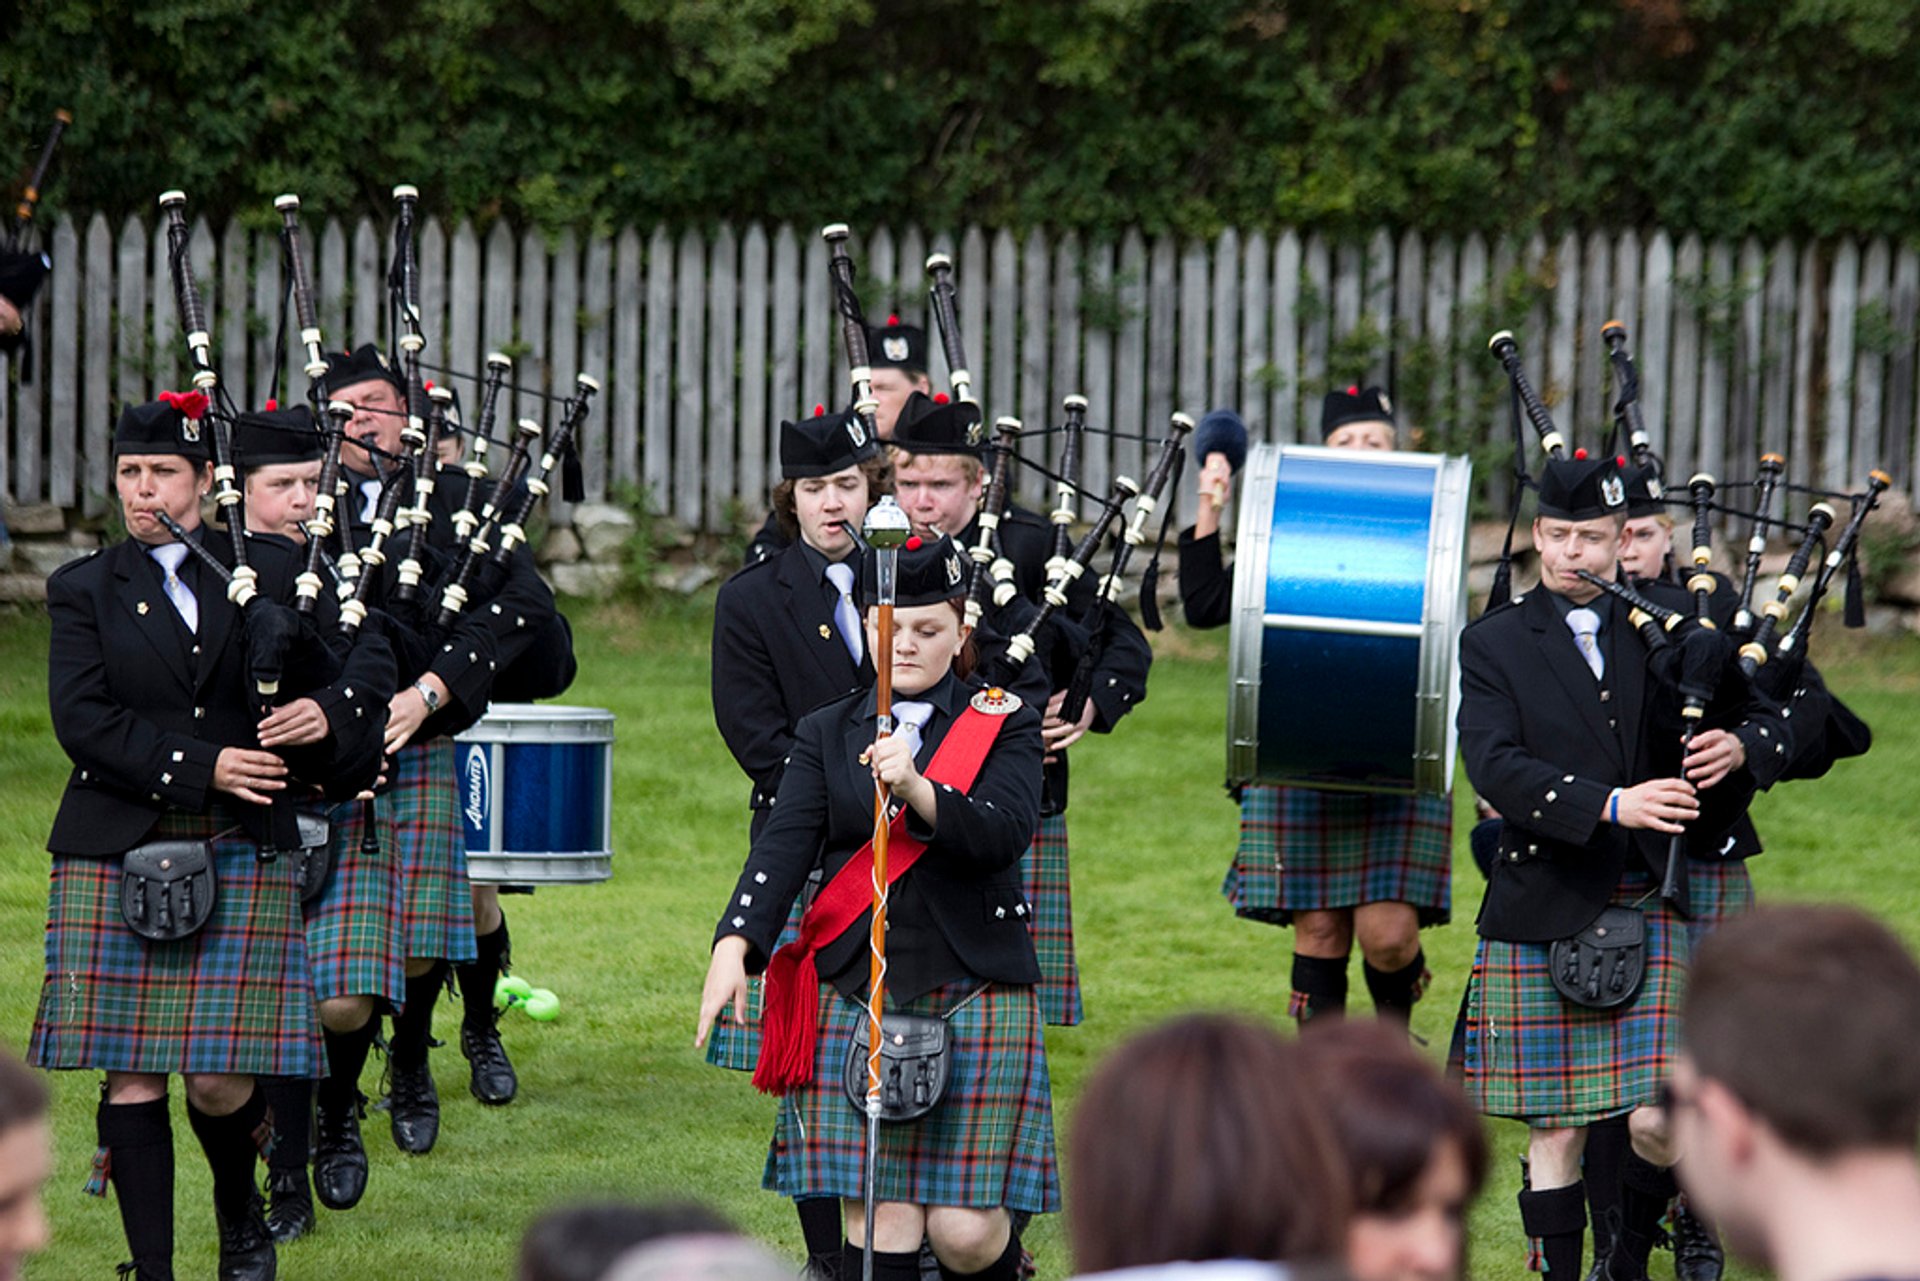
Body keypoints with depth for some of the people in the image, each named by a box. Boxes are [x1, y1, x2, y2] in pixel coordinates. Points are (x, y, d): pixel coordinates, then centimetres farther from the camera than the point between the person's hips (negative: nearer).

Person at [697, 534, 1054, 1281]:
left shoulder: (1004, 727, 4)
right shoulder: (828, 735, 9)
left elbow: (1004, 834, -13)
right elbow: (784, 845, -5)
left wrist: (916, 789, -31)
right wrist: (736, 945, -22)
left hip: (976, 999, -1)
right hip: (856, 998, 1)